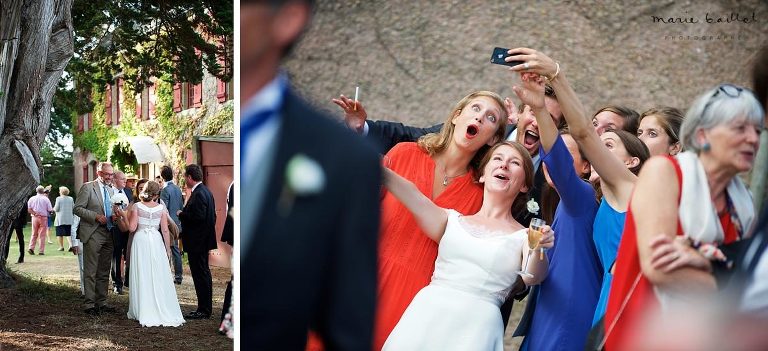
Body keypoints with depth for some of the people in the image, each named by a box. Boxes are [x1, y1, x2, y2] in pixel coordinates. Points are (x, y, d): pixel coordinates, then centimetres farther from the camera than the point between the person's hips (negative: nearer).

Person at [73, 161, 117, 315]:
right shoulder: (87, 187, -5)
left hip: (108, 235, 7)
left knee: (104, 272, 12)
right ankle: (90, 304, -1)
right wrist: (96, 217, -20)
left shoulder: (111, 190, 16)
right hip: (93, 235, -7)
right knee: (91, 272, -4)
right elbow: (78, 208, -10)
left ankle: (101, 302, 19)